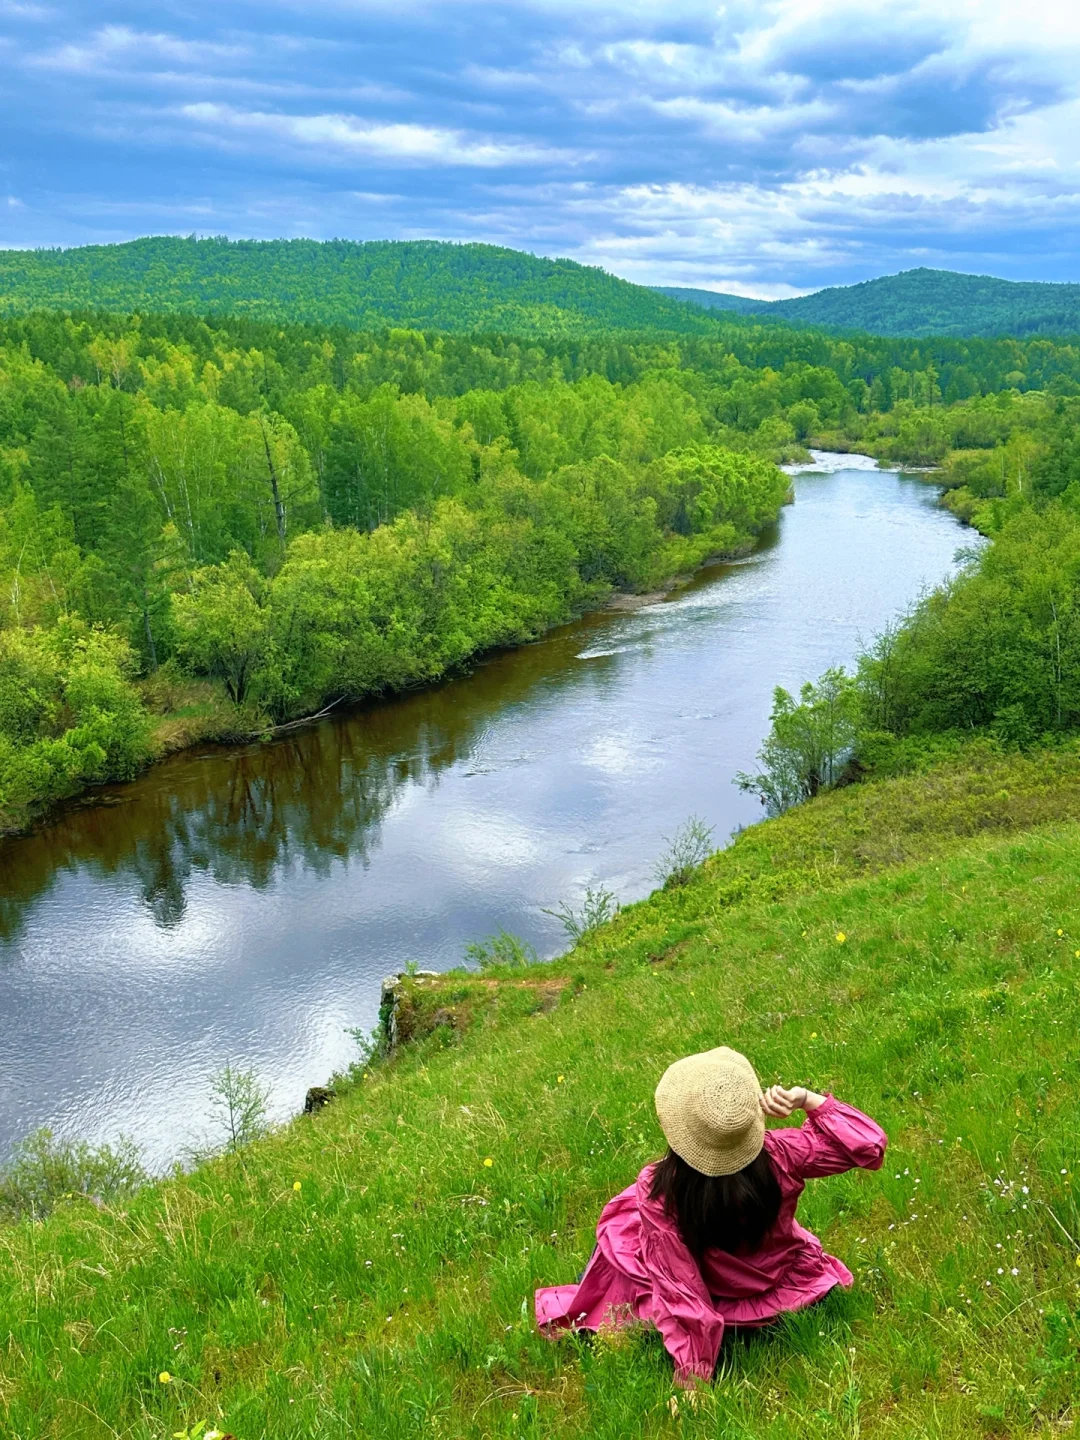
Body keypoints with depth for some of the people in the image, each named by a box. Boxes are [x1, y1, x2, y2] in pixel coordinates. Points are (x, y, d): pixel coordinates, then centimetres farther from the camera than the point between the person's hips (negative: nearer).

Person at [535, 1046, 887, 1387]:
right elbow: (868, 1143, -19)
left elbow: (680, 1293, -26)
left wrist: (692, 1372, -14)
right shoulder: (777, 1156, -32)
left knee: (622, 1222, 16)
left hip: (725, 1301, -2)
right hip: (787, 1288, 2)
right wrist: (806, 1099, -28)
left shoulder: (657, 1193, -36)